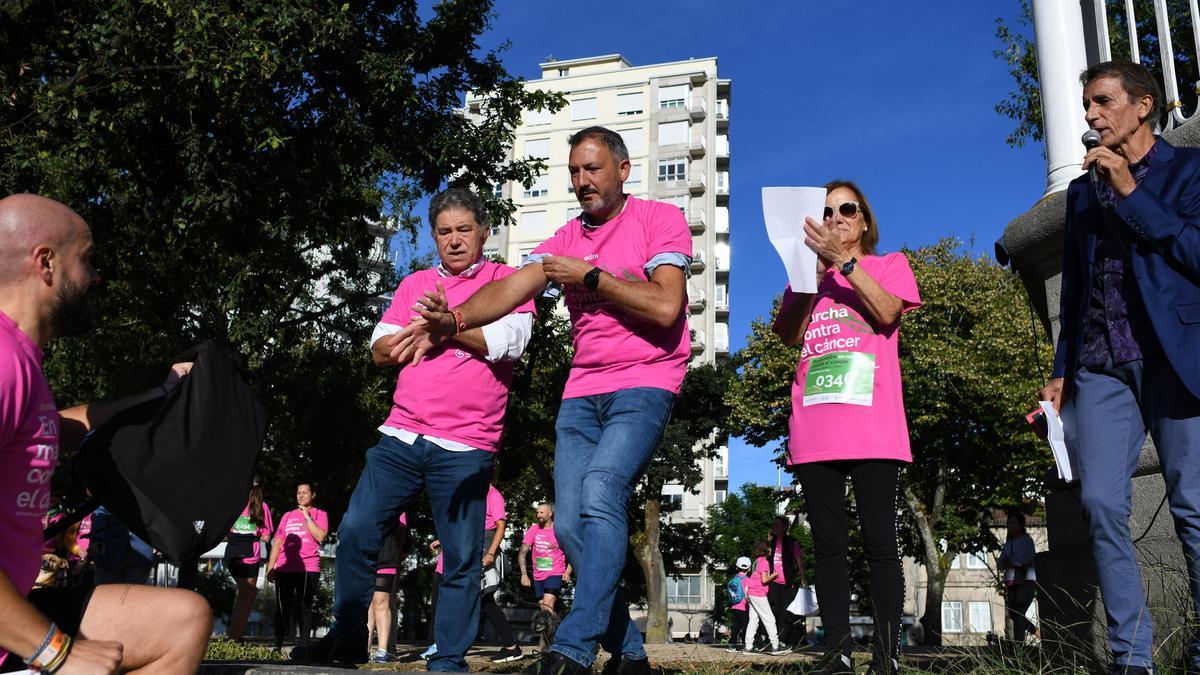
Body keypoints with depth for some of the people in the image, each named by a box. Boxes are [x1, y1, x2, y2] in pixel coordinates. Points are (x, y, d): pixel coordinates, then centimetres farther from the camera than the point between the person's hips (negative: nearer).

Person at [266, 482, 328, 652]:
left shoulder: (320, 514, 9)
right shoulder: (288, 516, 19)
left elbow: (320, 536, -9)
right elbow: (277, 542, 17)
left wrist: (307, 517, -7)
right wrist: (270, 567, 9)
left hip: (309, 568, -3)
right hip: (285, 568, 3)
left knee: (304, 608, -4)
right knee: (282, 608, 0)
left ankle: (304, 646, -2)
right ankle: (277, 645, 4)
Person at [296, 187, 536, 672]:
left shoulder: (507, 281, 4)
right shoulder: (415, 284, 17)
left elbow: (509, 341, -12)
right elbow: (381, 350, 11)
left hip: (465, 446, -4)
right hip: (402, 435, 4)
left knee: (460, 559, -2)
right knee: (355, 532, 1)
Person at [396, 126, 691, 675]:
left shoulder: (660, 219, 1)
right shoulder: (567, 237, 15)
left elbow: (665, 306, -13)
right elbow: (512, 287, -2)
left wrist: (590, 275, -9)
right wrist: (455, 319, -19)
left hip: (644, 386, -6)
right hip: (582, 392, 6)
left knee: (600, 492, -26)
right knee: (570, 524, -2)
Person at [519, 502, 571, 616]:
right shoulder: (533, 530, 2)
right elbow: (522, 553, 2)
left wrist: (568, 572, -12)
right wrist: (524, 574, -7)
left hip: (555, 575, -5)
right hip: (538, 577, 5)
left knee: (547, 607, -21)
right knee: (543, 609, 10)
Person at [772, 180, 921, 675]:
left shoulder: (890, 264, 16)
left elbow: (886, 312, -5)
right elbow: (790, 334, 6)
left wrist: (842, 261, -9)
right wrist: (813, 275, -4)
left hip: (872, 426, -3)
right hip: (814, 430, 3)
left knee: (879, 542, -4)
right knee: (828, 545, 3)